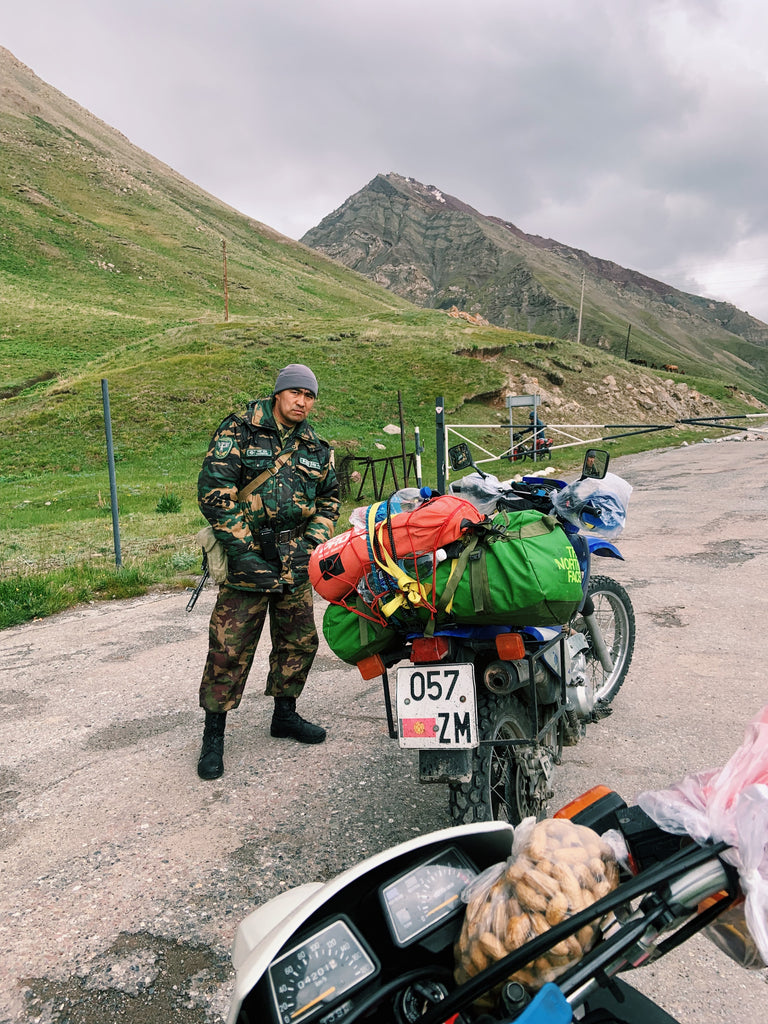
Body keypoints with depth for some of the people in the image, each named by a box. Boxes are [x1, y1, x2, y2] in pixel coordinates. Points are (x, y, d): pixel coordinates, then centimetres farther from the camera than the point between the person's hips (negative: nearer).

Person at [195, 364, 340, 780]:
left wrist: (314, 542, 5)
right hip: (247, 557, -5)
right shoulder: (239, 433, -5)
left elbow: (329, 497, 21)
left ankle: (285, 715, 34)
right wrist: (241, 549, -17)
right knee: (230, 648, -4)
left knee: (300, 640, 13)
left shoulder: (316, 449, 12)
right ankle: (213, 736, 10)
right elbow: (213, 490, -12)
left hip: (295, 562, 6)